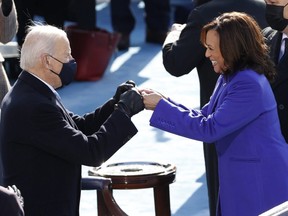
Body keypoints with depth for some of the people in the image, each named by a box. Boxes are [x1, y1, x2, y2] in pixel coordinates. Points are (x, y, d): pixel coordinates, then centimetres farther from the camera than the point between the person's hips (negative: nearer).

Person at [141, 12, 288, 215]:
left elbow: (209, 129, -22)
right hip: (241, 181, 10)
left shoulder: (249, 84, -23)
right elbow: (203, 116, 13)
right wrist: (162, 101, 1)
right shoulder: (230, 78, 10)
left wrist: (161, 107, -16)